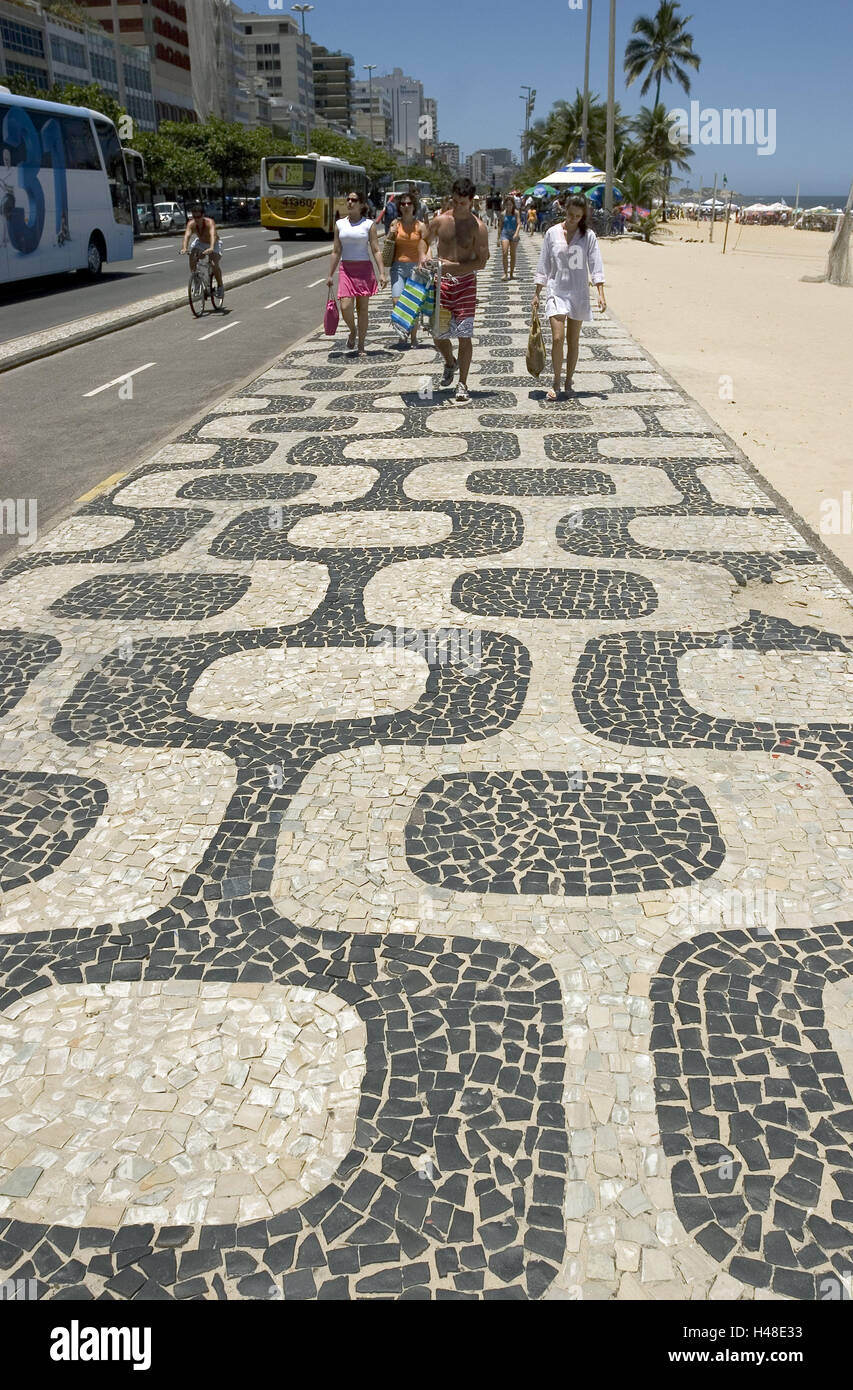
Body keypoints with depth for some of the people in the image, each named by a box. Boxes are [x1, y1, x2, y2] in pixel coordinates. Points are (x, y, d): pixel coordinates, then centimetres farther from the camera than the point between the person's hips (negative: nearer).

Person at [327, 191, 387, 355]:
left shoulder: (369, 224, 1)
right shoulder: (339, 224, 8)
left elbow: (376, 250, -2)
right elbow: (336, 251, 11)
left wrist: (382, 273, -11)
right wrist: (330, 275, 9)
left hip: (364, 269, -2)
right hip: (346, 269, 2)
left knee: (362, 308, 2)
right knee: (345, 307, -12)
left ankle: (361, 345, 13)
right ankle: (352, 332, 19)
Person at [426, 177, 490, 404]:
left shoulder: (478, 227, -6)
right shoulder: (440, 221, 3)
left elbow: (481, 262, -9)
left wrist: (453, 266, -19)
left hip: (465, 282, -3)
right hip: (441, 281, 3)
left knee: (464, 334, -6)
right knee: (437, 333, 4)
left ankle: (462, 384, 4)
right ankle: (450, 362, 37)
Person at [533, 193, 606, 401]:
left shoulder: (588, 236, 0)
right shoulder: (552, 233, 1)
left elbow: (595, 265, -2)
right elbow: (544, 264, 6)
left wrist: (601, 294, -10)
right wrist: (537, 293, 5)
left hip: (579, 292, 1)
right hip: (556, 290, -1)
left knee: (573, 341, 7)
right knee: (557, 338, -12)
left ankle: (568, 382, 19)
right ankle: (556, 383, 0)